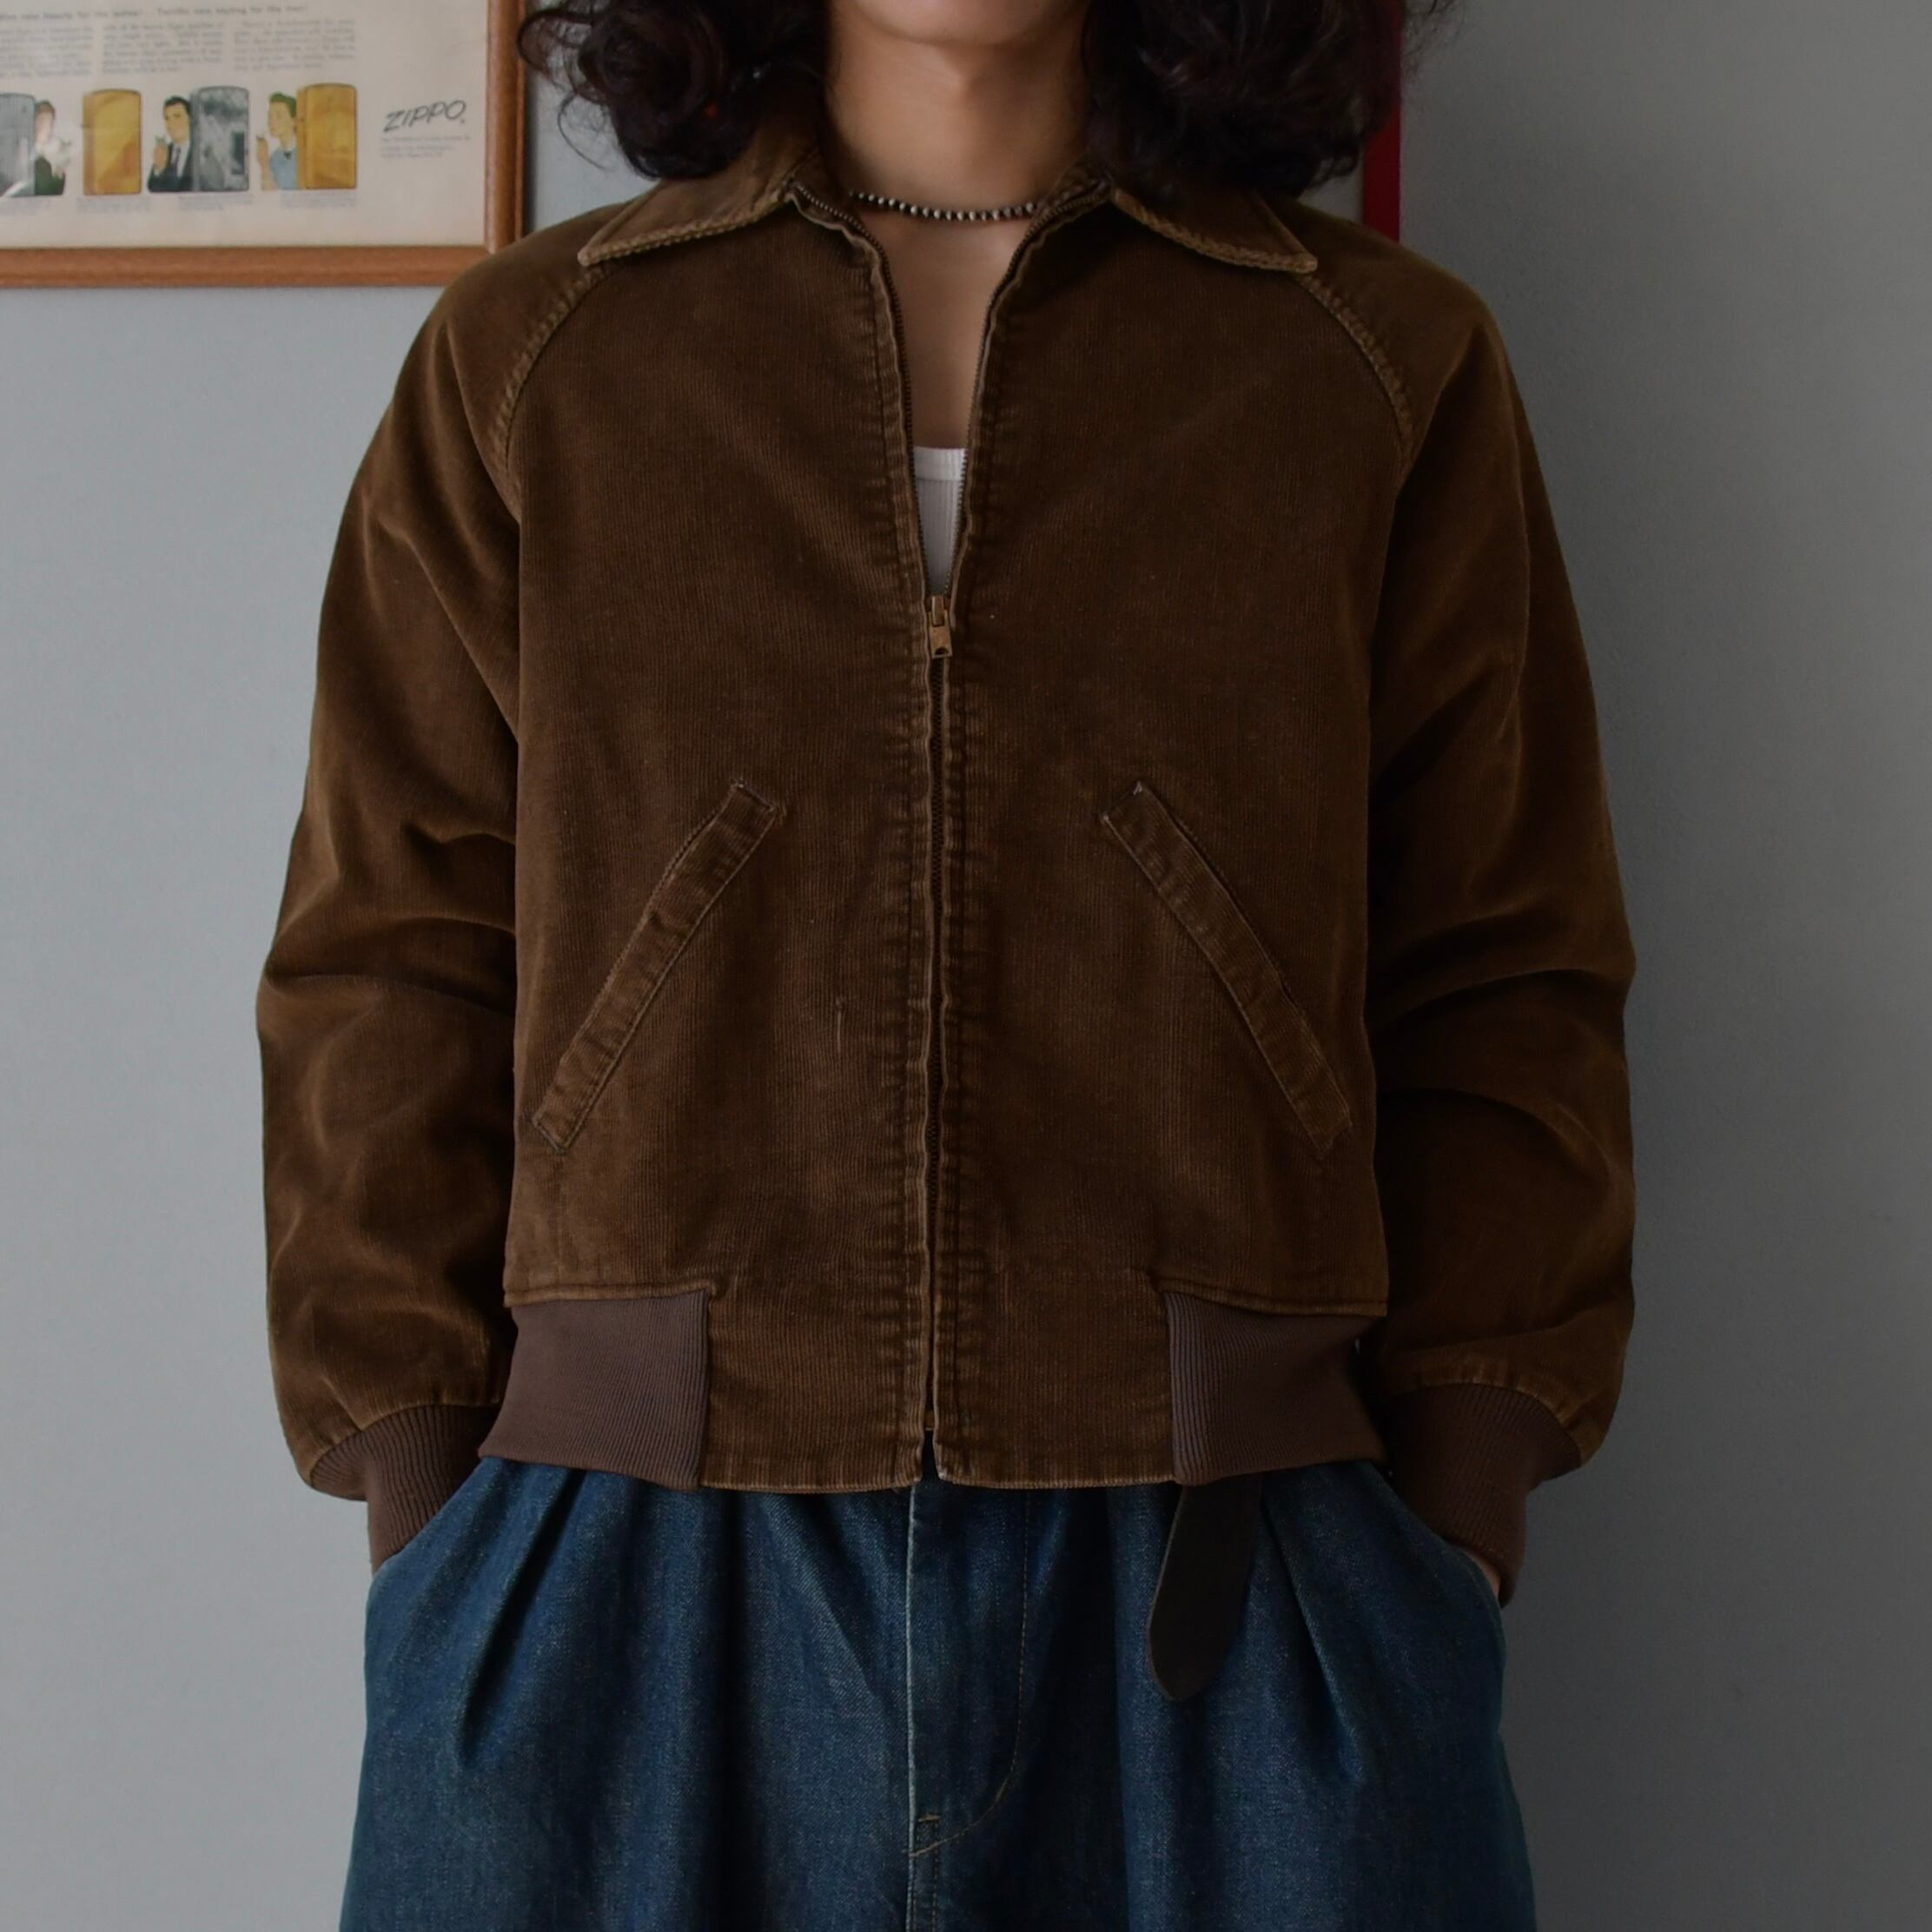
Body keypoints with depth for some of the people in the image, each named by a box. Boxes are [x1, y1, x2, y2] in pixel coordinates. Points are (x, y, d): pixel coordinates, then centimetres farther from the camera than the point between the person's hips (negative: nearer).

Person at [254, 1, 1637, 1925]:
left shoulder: (1390, 367, 7)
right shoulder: (520, 359, 8)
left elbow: (1501, 1008, 5)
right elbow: (388, 986, 5)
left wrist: (1450, 1551, -2)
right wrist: (435, 1560, -1)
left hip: (1222, 1603, 0)